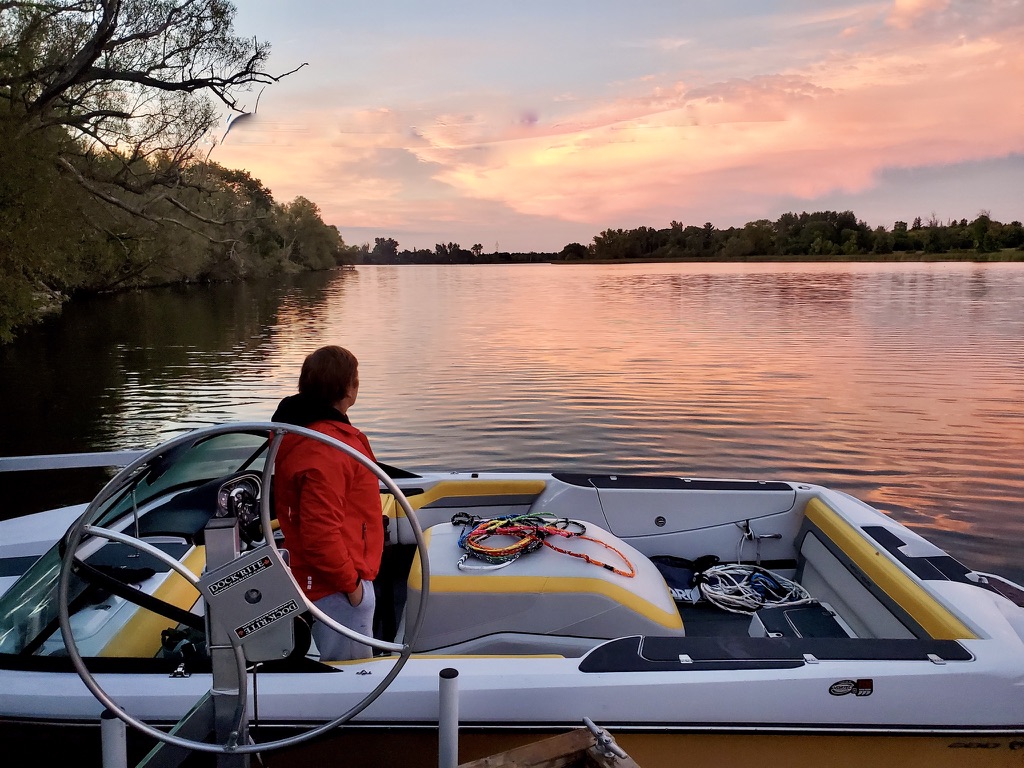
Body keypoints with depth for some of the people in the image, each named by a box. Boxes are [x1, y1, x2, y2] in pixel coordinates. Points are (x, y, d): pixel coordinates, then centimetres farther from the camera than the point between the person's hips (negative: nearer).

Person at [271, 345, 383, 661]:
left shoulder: (305, 429, 5)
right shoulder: (324, 451, -29)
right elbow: (320, 533, -30)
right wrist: (350, 583, -18)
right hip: (337, 587, -10)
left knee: (341, 669, 26)